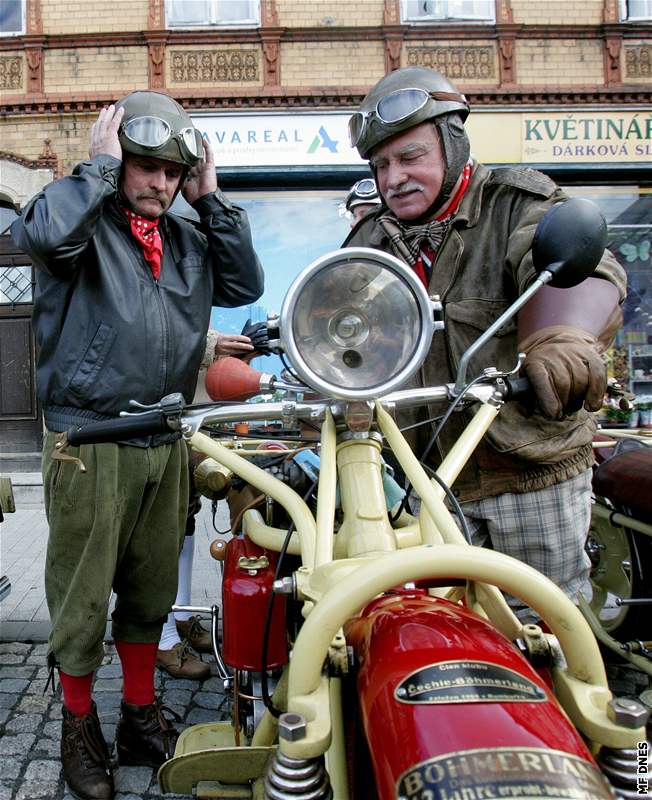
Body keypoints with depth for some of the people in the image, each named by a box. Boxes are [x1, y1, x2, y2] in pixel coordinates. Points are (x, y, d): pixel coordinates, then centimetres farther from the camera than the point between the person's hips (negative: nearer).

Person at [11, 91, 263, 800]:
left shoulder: (187, 239, 16)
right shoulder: (83, 219, -3)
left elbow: (246, 285, 8)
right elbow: (42, 233, -26)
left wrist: (211, 199, 5)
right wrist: (101, 164, -13)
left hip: (166, 447, 6)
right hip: (88, 443, -5)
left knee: (151, 592, 16)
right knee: (82, 596, 6)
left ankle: (141, 717, 34)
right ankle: (78, 726, 28)